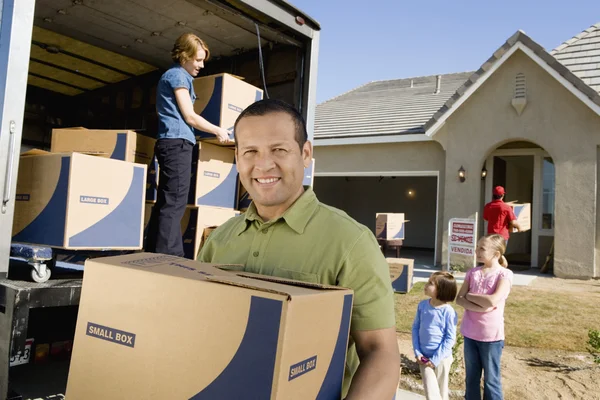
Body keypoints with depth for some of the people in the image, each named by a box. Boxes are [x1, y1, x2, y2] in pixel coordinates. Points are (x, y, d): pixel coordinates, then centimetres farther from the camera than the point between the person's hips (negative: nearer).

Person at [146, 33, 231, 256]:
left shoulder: (170, 76, 26)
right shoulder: (178, 75, -4)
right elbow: (189, 116, -8)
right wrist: (218, 130, 2)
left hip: (170, 143, 10)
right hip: (177, 142, -10)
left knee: (166, 202, 8)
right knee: (175, 202, -13)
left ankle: (154, 252, 12)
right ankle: (167, 255, -14)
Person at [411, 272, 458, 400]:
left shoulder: (448, 312, -19)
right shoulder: (422, 305, -6)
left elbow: (450, 338, -14)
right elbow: (415, 328, 3)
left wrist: (435, 359, -14)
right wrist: (417, 352, -4)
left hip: (442, 358, -3)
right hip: (424, 357, 3)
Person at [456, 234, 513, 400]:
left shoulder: (504, 274, -10)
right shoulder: (473, 272, 4)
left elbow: (493, 301, -23)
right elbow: (459, 299, -2)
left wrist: (470, 295, -9)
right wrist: (479, 307, -19)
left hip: (491, 334, -5)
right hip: (470, 332, 5)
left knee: (491, 380, 8)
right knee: (471, 377, 17)